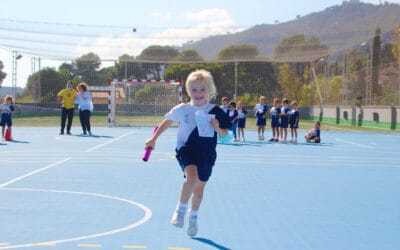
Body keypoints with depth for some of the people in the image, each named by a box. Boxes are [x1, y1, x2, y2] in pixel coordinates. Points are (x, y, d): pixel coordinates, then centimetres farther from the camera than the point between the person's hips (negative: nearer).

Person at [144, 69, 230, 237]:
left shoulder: (216, 112, -4)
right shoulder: (182, 109, -4)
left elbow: (224, 135, 4)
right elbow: (167, 121, 13)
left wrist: (217, 128, -18)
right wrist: (154, 138, 13)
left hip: (206, 155, 2)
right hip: (186, 150, -2)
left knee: (199, 188, 12)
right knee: (192, 177, -29)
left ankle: (193, 218, 40)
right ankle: (181, 209, -6)